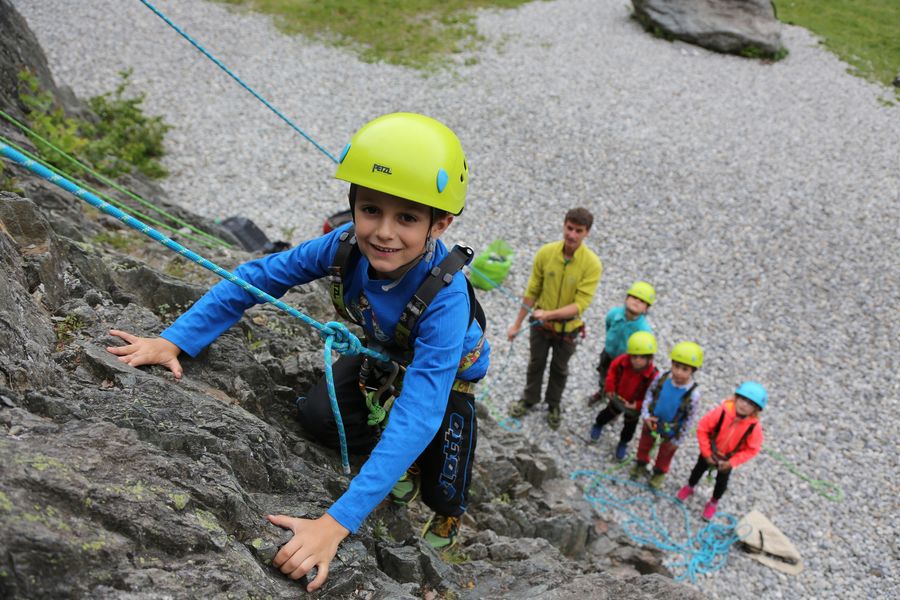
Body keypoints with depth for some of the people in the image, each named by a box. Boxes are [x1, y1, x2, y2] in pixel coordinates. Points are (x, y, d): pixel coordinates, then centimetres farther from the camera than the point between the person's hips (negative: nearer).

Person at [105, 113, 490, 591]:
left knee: (439, 488, 0)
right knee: (317, 417, -13)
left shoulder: (445, 298, -46)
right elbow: (258, 277, -22)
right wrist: (175, 340, -31)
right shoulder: (347, 245, -34)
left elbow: (417, 415, -52)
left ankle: (446, 520, 41)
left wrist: (337, 522, -58)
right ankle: (406, 458, 17)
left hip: (450, 372, -3)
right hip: (384, 356, 4)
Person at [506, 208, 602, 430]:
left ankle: (554, 405, 48)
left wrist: (548, 314, -39)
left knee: (559, 369, 23)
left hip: (568, 328, -1)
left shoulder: (592, 264, -24)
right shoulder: (545, 252, -18)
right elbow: (532, 291, -9)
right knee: (536, 363, 24)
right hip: (540, 323, 1)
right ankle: (529, 399, 49)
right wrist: (517, 324, -3)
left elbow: (580, 305, -26)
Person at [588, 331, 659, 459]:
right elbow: (613, 370, -9)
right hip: (618, 398, 2)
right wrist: (610, 389, -8)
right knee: (609, 413, 30)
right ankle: (598, 425, 61)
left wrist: (637, 405, -30)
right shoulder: (622, 362, -32)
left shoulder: (652, 375, -40)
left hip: (634, 405, -2)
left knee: (629, 426, 22)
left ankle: (623, 443, 50)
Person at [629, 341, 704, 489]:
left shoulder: (693, 394, -34)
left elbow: (689, 420, -19)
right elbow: (649, 394, -8)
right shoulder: (661, 378, -27)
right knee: (644, 444, 29)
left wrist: (678, 440, -10)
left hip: (671, 430, -2)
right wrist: (646, 415, -18)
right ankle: (641, 463, 59)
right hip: (652, 421, 2)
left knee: (666, 453, 27)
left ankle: (659, 472, 56)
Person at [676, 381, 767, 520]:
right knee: (699, 469, 25)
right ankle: (690, 487, 56)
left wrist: (732, 462, -20)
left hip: (728, 459, 1)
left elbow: (752, 449, -18)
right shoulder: (722, 411, -36)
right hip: (710, 452, 0)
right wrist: (706, 453, -18)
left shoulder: (754, 426, -33)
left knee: (722, 480, 23)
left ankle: (714, 502, 51)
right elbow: (702, 428, -24)